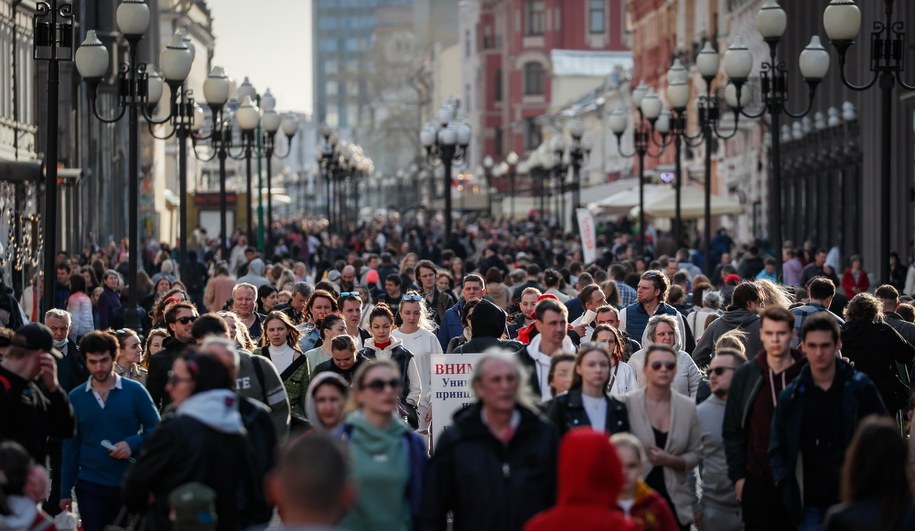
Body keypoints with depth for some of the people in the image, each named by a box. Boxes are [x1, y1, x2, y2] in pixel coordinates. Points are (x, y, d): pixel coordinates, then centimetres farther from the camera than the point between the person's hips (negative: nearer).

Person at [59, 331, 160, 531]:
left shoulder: (135, 391, -3)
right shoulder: (75, 398, 4)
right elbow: (71, 446, 8)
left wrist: (133, 443, -19)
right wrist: (66, 491, 6)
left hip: (131, 484, -1)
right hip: (90, 486, 1)